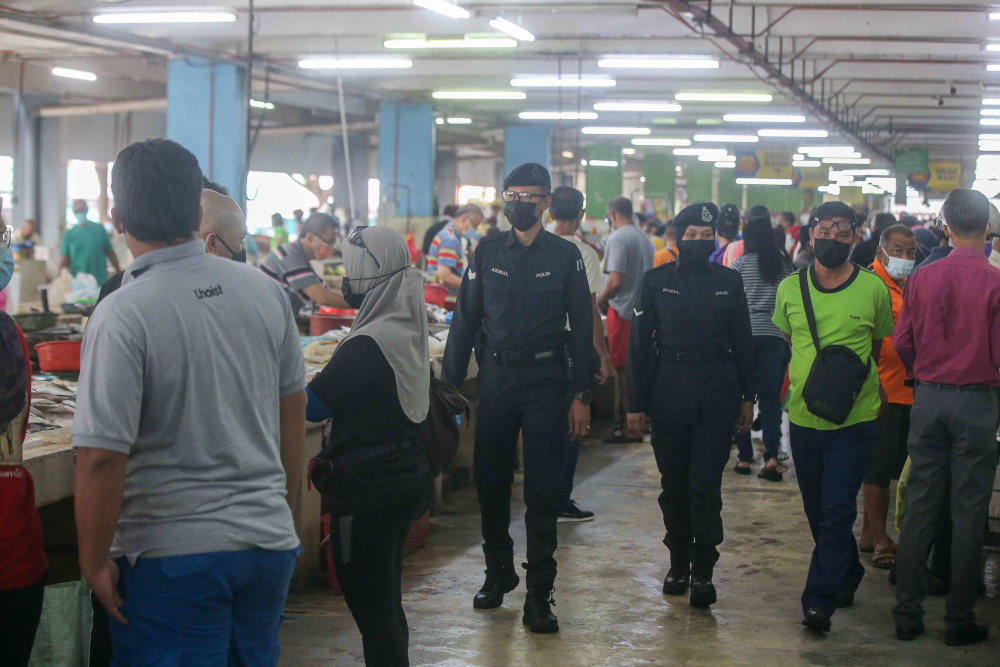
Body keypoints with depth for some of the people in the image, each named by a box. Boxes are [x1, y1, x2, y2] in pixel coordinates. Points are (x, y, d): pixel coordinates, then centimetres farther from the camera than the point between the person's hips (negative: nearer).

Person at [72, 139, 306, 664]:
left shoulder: (122, 317, -17)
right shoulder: (264, 291, 0)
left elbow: (101, 456, -19)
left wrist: (94, 561, -6)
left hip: (174, 555, -5)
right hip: (270, 542, 5)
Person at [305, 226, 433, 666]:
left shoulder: (368, 345, -22)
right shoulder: (410, 329, 7)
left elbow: (312, 405, -19)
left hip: (368, 491, -9)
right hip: (408, 478, 9)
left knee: (373, 614, -2)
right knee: (388, 606, 20)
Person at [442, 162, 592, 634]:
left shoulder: (565, 256, 2)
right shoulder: (487, 253, 7)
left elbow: (581, 328, 2)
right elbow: (466, 320, 9)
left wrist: (581, 395, -3)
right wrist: (450, 383, 4)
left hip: (545, 382, -2)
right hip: (495, 378, 2)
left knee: (542, 490, -2)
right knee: (490, 483, 8)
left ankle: (539, 594, 4)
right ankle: (498, 573, 28)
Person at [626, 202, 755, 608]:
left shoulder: (729, 282, 7)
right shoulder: (656, 282, 5)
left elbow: (743, 342, 11)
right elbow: (639, 343, 4)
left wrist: (747, 397, 9)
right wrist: (636, 403, 1)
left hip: (716, 399, -1)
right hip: (668, 399, 1)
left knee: (706, 486, -6)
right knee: (674, 485, 8)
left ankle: (703, 570, -1)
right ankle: (679, 563, 22)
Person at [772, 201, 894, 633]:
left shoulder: (873, 289, -5)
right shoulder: (790, 288, 1)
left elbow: (879, 347, 9)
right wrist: (809, 378, 7)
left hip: (854, 419, -3)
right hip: (803, 416, 3)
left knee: (837, 511, -10)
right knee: (817, 511, 15)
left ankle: (820, 600, -5)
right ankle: (848, 576, 37)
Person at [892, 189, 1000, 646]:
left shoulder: (922, 278, -2)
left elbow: (901, 342, 3)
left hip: (928, 398, 3)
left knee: (919, 506, 9)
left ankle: (908, 613, 14)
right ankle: (960, 620, 10)